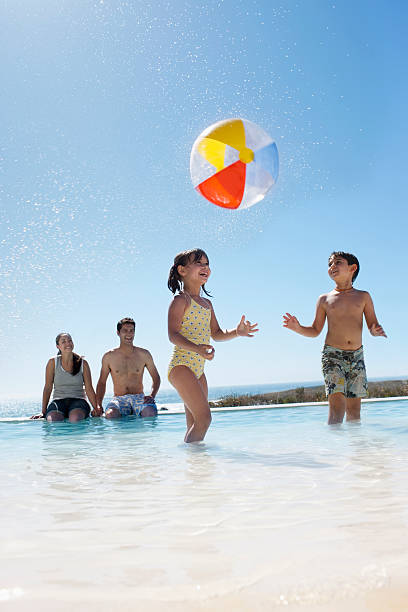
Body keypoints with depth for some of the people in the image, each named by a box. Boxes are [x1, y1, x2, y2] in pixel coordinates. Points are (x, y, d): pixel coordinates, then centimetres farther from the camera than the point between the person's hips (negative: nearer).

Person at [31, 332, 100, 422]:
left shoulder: (83, 363, 5)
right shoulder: (53, 362, 4)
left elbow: (89, 389, 5)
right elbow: (48, 388, 6)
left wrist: (96, 409, -7)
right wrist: (43, 412, 2)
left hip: (78, 400, 0)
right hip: (59, 400, 0)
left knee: (75, 419, -34)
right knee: (52, 420, -32)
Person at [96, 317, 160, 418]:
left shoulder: (144, 354, 6)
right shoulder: (108, 357, 5)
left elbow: (156, 378, 13)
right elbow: (102, 382, 14)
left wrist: (152, 396, -6)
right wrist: (98, 405, 0)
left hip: (139, 398, 1)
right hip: (119, 399, -1)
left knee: (150, 413, -33)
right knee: (110, 415, -35)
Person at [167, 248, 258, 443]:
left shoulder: (207, 303, 18)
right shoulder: (181, 299, -7)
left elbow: (217, 334, 22)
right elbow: (173, 335, -17)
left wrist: (237, 332, 2)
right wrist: (196, 349, -34)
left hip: (198, 369, 9)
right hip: (181, 365, -9)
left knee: (194, 423, 11)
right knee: (204, 418, -16)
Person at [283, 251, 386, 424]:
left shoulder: (363, 297, 11)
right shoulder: (324, 299, 9)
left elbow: (372, 325, 8)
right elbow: (315, 331, 10)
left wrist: (376, 330, -15)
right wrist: (298, 328, -8)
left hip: (357, 356, 2)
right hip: (332, 354, -2)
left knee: (354, 408, 2)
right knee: (337, 405, -15)